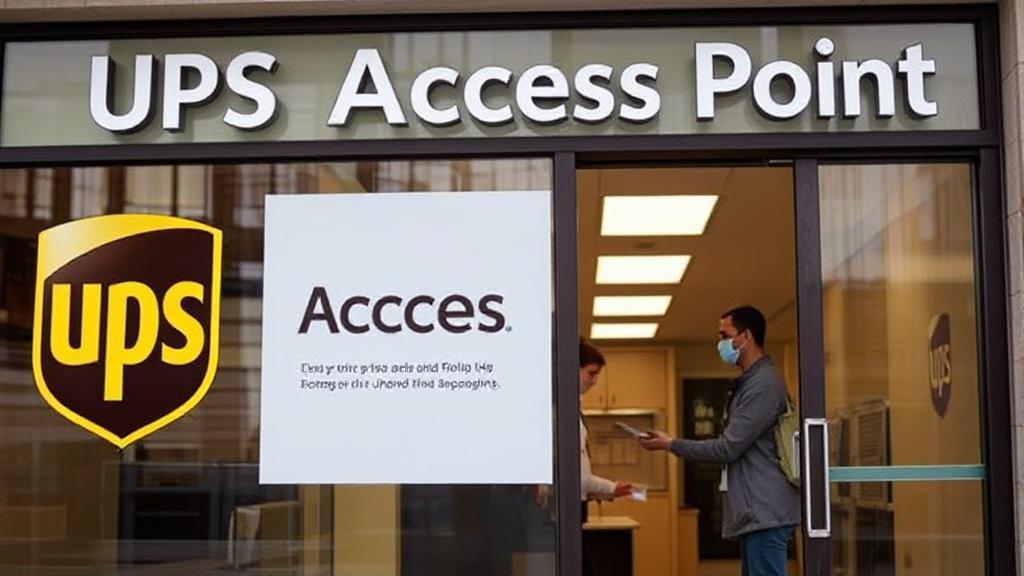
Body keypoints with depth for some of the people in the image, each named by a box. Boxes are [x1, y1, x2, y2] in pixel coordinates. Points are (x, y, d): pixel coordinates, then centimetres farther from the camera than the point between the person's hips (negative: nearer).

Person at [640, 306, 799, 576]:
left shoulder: (763, 384, -15)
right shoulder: (750, 382, 18)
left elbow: (728, 447, -18)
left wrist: (671, 444, -9)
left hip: (765, 513, -10)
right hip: (756, 512, 10)